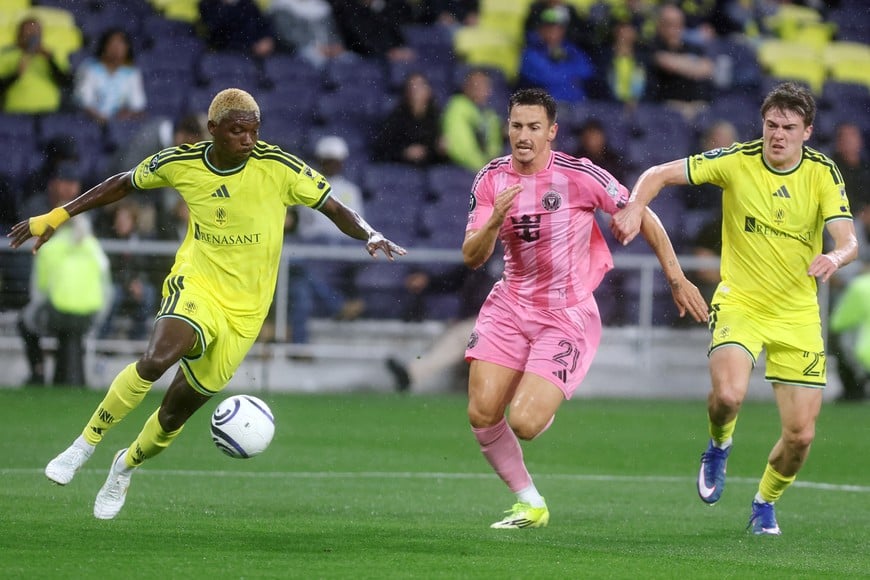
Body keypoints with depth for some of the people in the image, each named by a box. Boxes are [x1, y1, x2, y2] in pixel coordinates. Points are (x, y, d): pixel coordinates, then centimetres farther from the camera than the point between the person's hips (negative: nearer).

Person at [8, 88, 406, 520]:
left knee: (176, 411, 5)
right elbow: (123, 184, 11)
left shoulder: (278, 167, -11)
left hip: (243, 310, 1)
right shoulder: (181, 163, -5)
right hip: (196, 285, -1)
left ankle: (126, 466, 37)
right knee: (155, 359, -33)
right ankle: (86, 443, -17)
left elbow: (334, 208, -5)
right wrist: (57, 217, 12)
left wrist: (371, 236, -24)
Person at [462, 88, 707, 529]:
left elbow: (643, 217, -2)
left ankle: (545, 403, 24)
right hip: (510, 306, 4)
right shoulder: (491, 180, -3)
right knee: (482, 414, -8)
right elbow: (471, 258, -6)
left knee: (524, 423, -15)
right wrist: (495, 221, -26)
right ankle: (529, 503, 13)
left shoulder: (579, 176, -14)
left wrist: (677, 279, 0)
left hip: (567, 316, -4)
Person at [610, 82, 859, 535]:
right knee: (728, 395, -30)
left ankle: (765, 502, 30)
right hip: (739, 302, -2)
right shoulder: (736, 161, -10)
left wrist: (836, 257, -38)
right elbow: (658, 175, -6)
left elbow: (848, 241, -14)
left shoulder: (823, 173, -6)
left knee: (801, 434, -2)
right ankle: (719, 447, 8)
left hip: (797, 313, 2)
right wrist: (634, 208, -27)